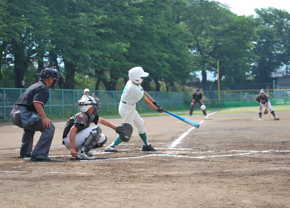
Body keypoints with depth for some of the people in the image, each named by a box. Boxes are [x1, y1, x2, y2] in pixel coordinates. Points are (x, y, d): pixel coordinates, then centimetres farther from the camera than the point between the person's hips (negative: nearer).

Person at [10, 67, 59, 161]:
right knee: (49, 127, -13)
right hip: (24, 115, -10)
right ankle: (38, 154, -21)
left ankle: (24, 152, 46)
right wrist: (44, 117, -31)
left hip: (14, 114, 10)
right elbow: (37, 103, -24)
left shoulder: (34, 86, 25)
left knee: (30, 128, 39)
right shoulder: (43, 88, -6)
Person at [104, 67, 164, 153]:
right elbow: (146, 101, -17)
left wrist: (154, 102, 8)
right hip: (126, 109, -10)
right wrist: (157, 109, -6)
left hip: (131, 109, 10)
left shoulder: (132, 82, -1)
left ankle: (146, 145, 29)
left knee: (140, 124, 19)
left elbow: (144, 93, 9)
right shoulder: (134, 89, -28)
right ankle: (111, 146, -16)